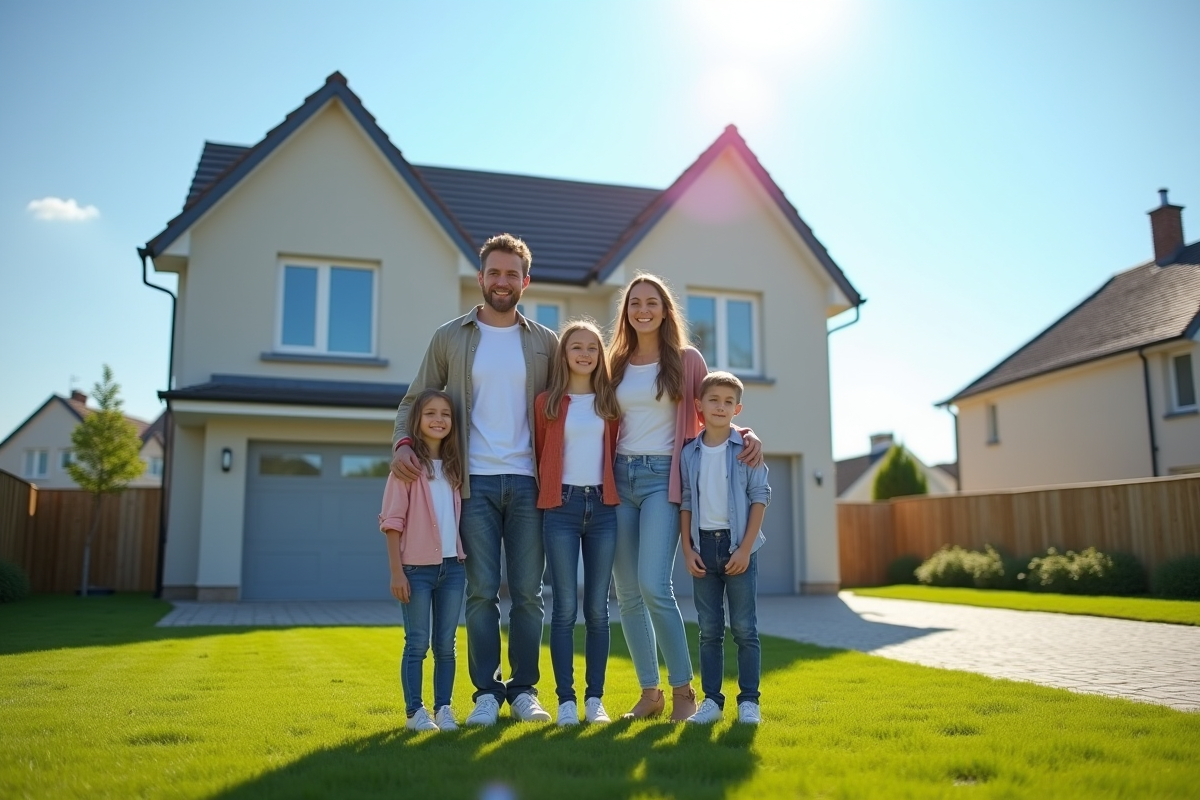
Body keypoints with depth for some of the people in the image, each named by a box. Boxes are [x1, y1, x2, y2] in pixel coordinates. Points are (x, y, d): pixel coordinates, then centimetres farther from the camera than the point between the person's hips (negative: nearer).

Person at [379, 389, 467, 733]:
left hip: (452, 566, 4)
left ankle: (443, 708, 19)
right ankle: (415, 711, 13)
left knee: (446, 644, 9)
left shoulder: (454, 465, 10)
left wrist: (466, 562, 6)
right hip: (417, 568, -4)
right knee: (417, 644, 3)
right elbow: (393, 521, -7)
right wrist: (396, 571, -11)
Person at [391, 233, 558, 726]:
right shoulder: (450, 338, 8)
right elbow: (415, 399, 10)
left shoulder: (544, 343, 10)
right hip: (475, 482, -1)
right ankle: (486, 692, 12)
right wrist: (402, 442, -9)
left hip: (527, 482, 1)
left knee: (528, 592, 4)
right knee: (482, 591, 1)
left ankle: (524, 690, 16)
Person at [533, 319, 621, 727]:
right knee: (565, 607, -2)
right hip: (562, 507, -2)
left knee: (597, 608, 5)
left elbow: (614, 453, 15)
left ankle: (595, 698, 13)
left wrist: (611, 491, 8)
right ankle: (566, 699, 7)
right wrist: (548, 495, 5)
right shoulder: (546, 402, 4)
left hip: (602, 506, 2)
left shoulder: (609, 402, 10)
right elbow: (540, 456, 10)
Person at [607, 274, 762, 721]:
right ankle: (649, 692, 15)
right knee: (627, 593, 3)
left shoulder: (687, 360, 5)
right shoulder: (617, 365, 14)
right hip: (620, 478, 4)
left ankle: (683, 689, 1)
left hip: (662, 477, -4)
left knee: (653, 585, -16)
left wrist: (746, 434, -11)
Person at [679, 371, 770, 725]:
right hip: (704, 544, 3)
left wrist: (745, 548, -10)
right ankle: (711, 700, 16)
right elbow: (686, 501, 8)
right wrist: (687, 548, 0)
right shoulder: (689, 453, 5)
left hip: (738, 545, -2)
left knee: (744, 628, 2)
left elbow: (760, 497, -4)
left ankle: (749, 700, 12)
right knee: (709, 629, 8)